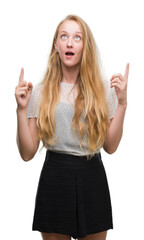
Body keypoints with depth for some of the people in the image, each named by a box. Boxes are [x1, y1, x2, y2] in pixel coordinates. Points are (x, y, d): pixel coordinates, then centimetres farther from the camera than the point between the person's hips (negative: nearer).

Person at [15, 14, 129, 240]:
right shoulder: (41, 92, 2)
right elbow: (27, 153, -2)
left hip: (92, 178, 1)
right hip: (54, 177, -1)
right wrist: (22, 109, -12)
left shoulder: (103, 88, 4)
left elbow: (110, 146, -1)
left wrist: (122, 103, -8)